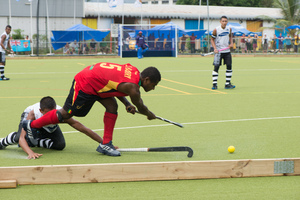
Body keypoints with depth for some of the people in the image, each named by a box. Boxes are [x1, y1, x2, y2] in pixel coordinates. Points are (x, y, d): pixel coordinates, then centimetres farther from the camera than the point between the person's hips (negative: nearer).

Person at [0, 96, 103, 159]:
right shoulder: (33, 114, -46)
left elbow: (84, 129, -38)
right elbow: (22, 138, -50)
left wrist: (103, 142, -40)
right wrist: (30, 152, -68)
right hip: (30, 117, -2)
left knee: (60, 145, -17)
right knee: (20, 137, -30)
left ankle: (34, 141, 9)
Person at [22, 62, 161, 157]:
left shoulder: (133, 70, -1)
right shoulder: (132, 87, -26)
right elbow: (140, 108, -7)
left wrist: (126, 104, 10)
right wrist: (150, 115, 14)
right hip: (85, 85, -9)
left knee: (112, 106, -1)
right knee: (66, 114, 3)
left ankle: (106, 144, 7)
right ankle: (32, 125, 22)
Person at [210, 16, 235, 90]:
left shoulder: (229, 29, 2)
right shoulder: (216, 30, -9)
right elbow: (212, 39, -1)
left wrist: (231, 43, 4)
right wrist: (215, 48, -13)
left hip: (227, 51, 4)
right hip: (218, 51, -4)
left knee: (229, 66, 0)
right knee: (216, 67, -8)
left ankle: (228, 84, 8)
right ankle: (214, 84, -4)